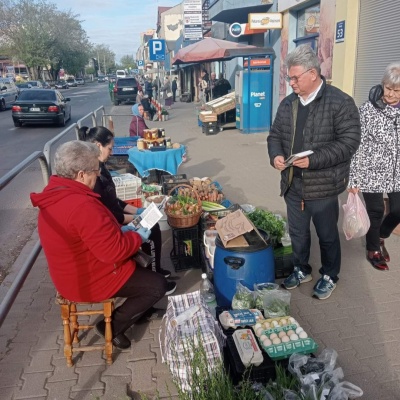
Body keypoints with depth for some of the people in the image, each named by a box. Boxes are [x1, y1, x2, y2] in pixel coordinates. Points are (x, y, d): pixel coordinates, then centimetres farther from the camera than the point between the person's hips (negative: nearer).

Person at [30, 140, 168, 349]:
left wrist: (122, 230, 4)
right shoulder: (82, 206, -34)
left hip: (75, 272, 10)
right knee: (158, 285, -1)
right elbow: (114, 252, -30)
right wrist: (138, 237, -12)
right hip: (91, 280, -10)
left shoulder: (55, 195, -1)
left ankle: (139, 308, 31)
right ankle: (112, 327, 10)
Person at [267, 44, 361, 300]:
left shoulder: (340, 102, -12)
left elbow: (349, 142, -17)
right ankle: (302, 270, 42)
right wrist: (276, 155, -9)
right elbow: (275, 135, 13)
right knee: (298, 233, 20)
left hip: (323, 186, -5)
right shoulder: (288, 104, 6)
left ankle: (329, 276, 36)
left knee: (327, 235, 14)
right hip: (293, 185, 6)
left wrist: (313, 160, -26)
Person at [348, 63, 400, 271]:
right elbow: (357, 145, -11)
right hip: (372, 172, -4)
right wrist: (354, 178, -12)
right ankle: (373, 250, 30)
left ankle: (380, 237, 41)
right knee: (375, 211, 7)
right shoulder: (368, 109, -12)